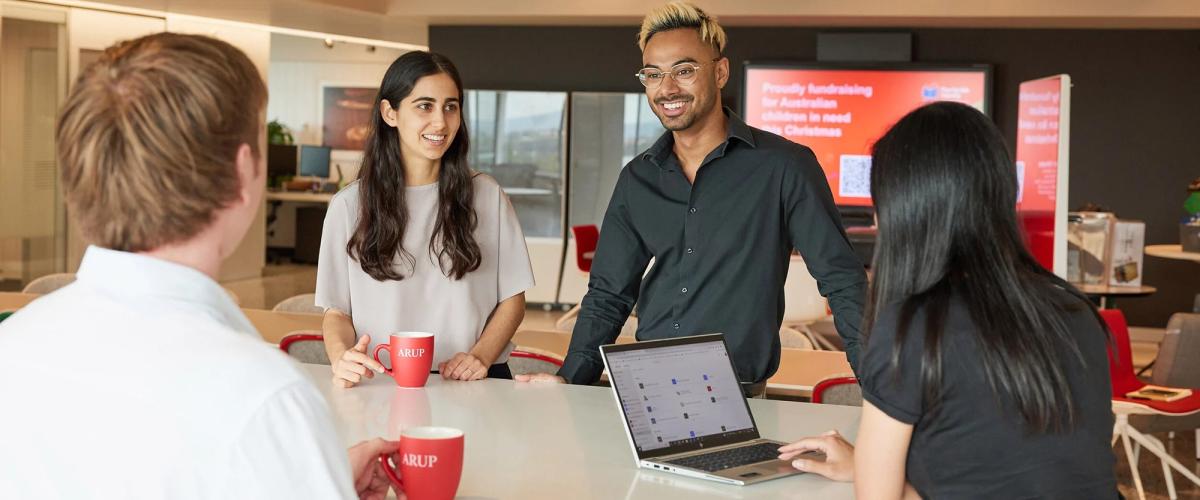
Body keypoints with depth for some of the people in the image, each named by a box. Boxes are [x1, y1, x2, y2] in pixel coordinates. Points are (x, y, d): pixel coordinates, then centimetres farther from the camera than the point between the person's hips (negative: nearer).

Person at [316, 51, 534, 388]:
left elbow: (512, 300, 11)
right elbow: (337, 311, 9)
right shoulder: (350, 205, 7)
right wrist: (341, 357, -13)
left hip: (473, 385, 0)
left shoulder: (487, 196, 9)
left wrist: (480, 356, -7)